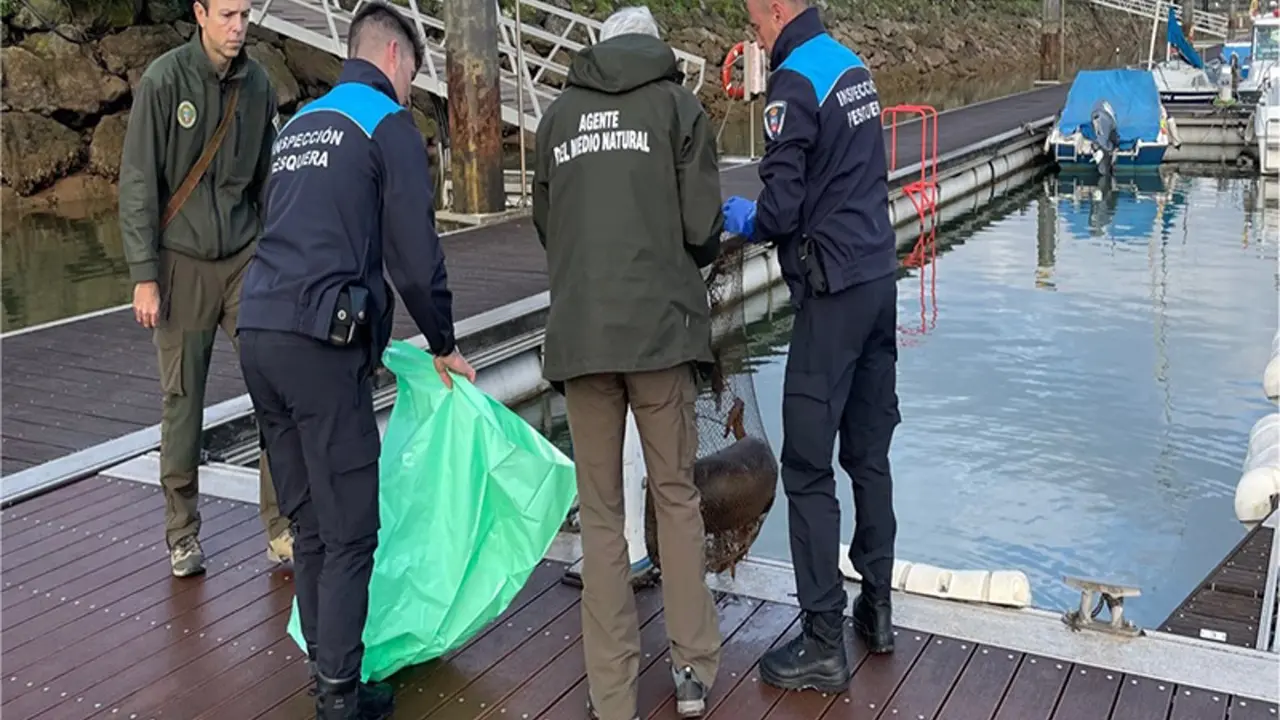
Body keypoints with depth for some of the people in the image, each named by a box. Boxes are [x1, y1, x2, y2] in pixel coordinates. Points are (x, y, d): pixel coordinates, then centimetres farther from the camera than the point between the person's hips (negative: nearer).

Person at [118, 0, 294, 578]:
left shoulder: (256, 84, 3)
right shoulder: (164, 80, -8)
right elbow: (137, 184, -8)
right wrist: (144, 276, -11)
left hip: (246, 259, 3)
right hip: (182, 261, -3)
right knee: (182, 400, 5)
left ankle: (281, 530, 5)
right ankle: (182, 533, 21)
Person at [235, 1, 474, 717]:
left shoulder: (299, 123, 24)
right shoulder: (389, 123, 0)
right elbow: (416, 254, -6)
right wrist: (444, 344, 9)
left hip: (259, 333, 8)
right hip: (322, 341, -8)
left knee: (310, 524, 15)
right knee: (350, 531, 0)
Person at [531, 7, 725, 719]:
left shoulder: (558, 114, 14)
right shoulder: (677, 104, 5)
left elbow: (546, 224, 14)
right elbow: (703, 228, -2)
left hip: (579, 333, 2)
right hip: (660, 328, -2)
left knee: (601, 513, 8)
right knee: (678, 498, 13)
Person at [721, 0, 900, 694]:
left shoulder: (794, 82, -14)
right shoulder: (852, 65, 12)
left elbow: (781, 211, -16)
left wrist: (741, 218, 4)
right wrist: (766, 213, 18)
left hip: (833, 294, -9)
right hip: (880, 277, 9)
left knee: (808, 468, -3)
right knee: (869, 454, 16)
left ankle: (823, 644, 2)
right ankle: (876, 607, 27)